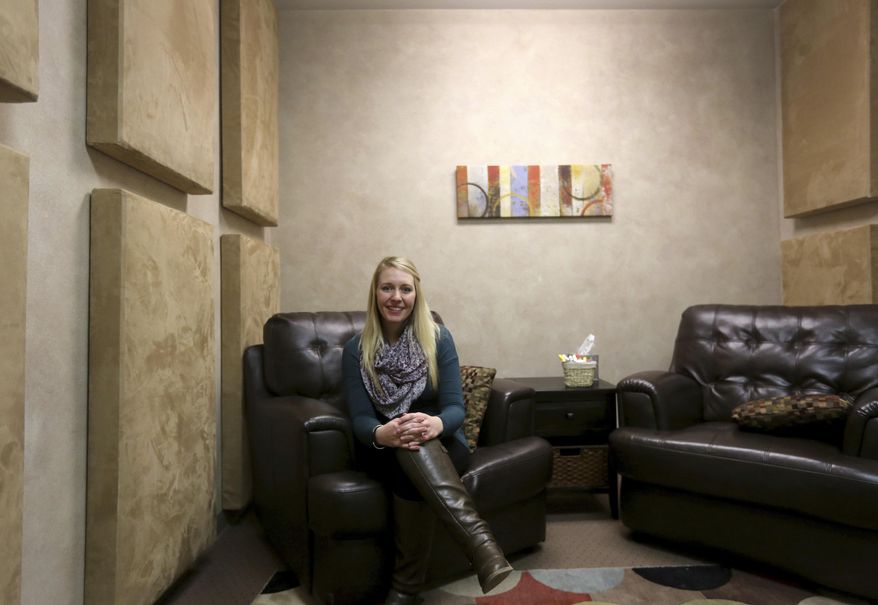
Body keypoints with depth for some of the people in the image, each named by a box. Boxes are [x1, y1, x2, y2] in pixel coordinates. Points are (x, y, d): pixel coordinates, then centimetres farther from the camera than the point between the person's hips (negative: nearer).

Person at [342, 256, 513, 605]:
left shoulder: (438, 338, -4)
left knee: (416, 452, -37)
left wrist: (436, 424, -38)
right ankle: (483, 548, -48)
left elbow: (456, 408, -11)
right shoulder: (357, 350, -2)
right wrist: (382, 434, -38)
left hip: (442, 445, 0)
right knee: (408, 451, -37)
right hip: (389, 451, 0)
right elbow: (360, 419, -10)